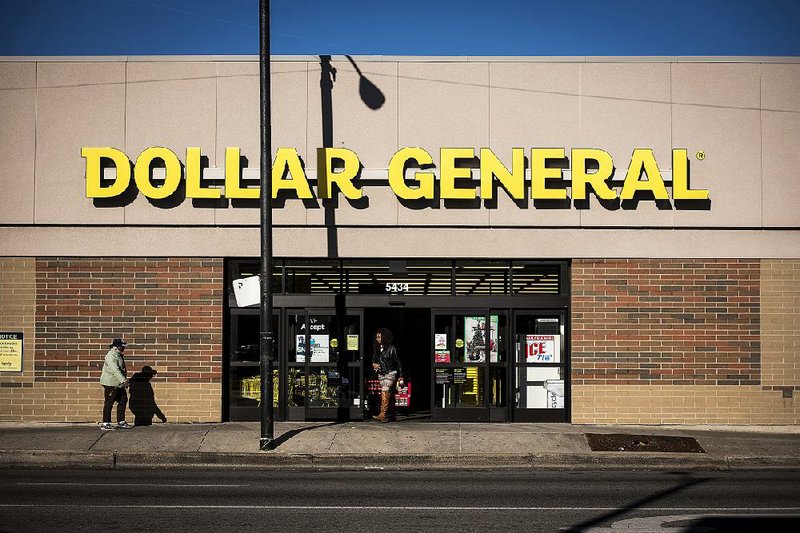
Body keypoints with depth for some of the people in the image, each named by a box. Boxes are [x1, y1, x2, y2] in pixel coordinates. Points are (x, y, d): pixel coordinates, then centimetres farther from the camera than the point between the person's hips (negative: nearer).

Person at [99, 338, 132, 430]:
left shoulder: (118, 355, 14)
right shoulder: (111, 356, -18)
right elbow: (115, 370, -29)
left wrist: (124, 381, 23)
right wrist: (123, 381, -36)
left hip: (118, 384, 10)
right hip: (110, 383, -10)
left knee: (123, 401, 10)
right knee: (109, 403, -4)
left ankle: (121, 422, 16)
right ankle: (105, 424, 2)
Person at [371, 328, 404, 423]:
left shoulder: (391, 348, -6)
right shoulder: (377, 349, 12)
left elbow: (397, 362, -3)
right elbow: (374, 360, 23)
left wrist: (400, 377, -4)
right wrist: (374, 364, -2)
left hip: (390, 373, -6)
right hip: (381, 374, 6)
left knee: (385, 392, -19)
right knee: (387, 394, 7)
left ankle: (383, 415, -27)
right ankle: (388, 415, 10)